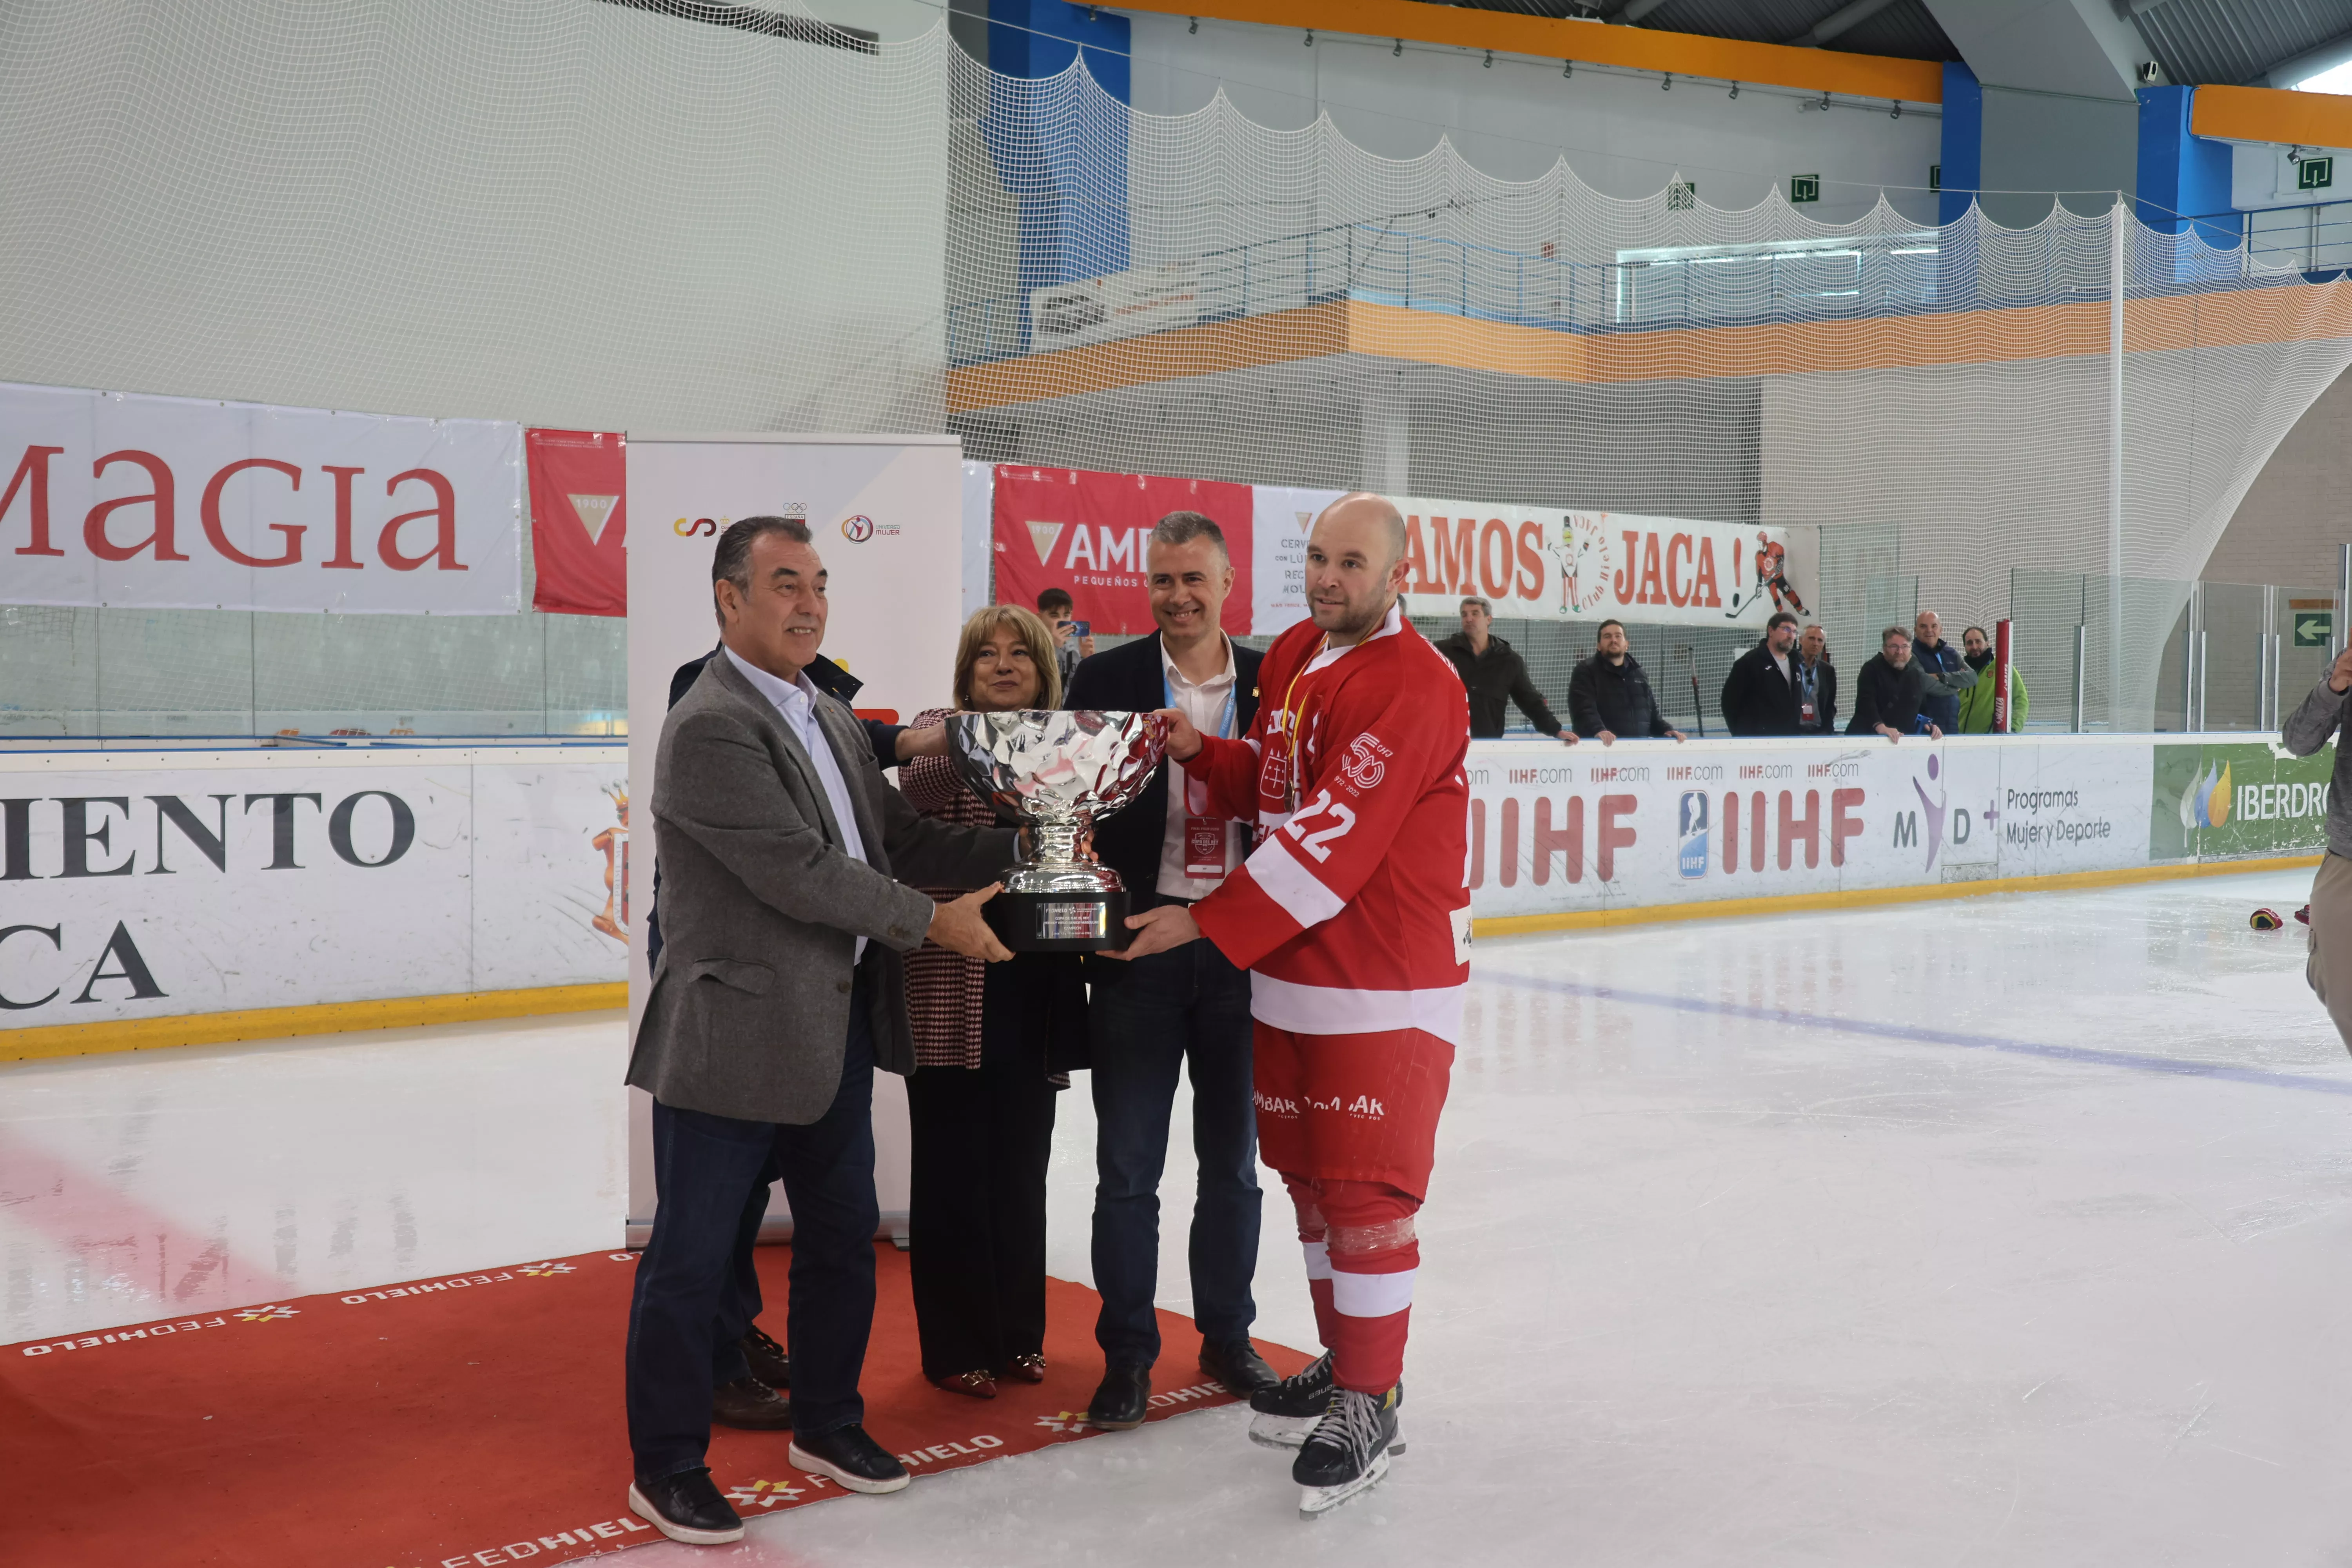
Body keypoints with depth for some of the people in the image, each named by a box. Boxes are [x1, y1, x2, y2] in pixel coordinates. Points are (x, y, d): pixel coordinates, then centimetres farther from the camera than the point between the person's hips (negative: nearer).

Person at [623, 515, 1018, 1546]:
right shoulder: (709, 728, -17)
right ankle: (667, 1464, 20)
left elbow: (901, 840, 11)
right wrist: (933, 922, -15)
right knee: (695, 1255, 4)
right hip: (735, 1033, -9)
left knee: (842, 1234, 18)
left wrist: (1021, 852, -1)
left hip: (837, 1027, 9)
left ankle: (826, 1422, 36)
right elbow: (803, 872, -22)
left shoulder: (831, 718, 13)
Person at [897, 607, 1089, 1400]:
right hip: (954, 988, -4)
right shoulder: (942, 731, -1)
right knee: (954, 1170, 3)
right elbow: (918, 787, -23)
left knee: (1021, 1169, 13)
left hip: (1035, 989, 4)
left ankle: (1018, 1335, 26)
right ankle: (956, 1347, 14)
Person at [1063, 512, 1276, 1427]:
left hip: (1240, 947, 1)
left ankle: (1226, 1335, 30)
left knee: (1233, 1161, 14)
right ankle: (1127, 1353, 18)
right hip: (1140, 943, -1)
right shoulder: (1107, 679, 0)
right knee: (1127, 1170, 5)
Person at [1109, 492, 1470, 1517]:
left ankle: (1369, 1406, 11)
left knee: (1364, 1191, -3)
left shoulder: (1414, 688, -18)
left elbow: (1333, 838, -23)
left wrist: (1206, 923, -22)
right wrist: (1203, 753, -1)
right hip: (1288, 971, 8)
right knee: (1307, 1173, 16)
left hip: (1385, 988, -8)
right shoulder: (1290, 658, 10)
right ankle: (1342, 1359, 33)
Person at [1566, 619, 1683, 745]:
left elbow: (1651, 712, 28)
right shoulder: (1586, 672, 0)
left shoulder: (1639, 674, 22)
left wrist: (1666, 730, 8)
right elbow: (1583, 709, -16)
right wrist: (1598, 730, -35)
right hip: (1603, 747, -6)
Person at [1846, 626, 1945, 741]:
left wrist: (1932, 725, -4)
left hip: (1906, 740, 5)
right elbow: (1866, 702, -21)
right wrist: (1880, 727, -37)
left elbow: (1926, 705, 17)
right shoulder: (1872, 669, -6)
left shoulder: (1917, 673, 12)